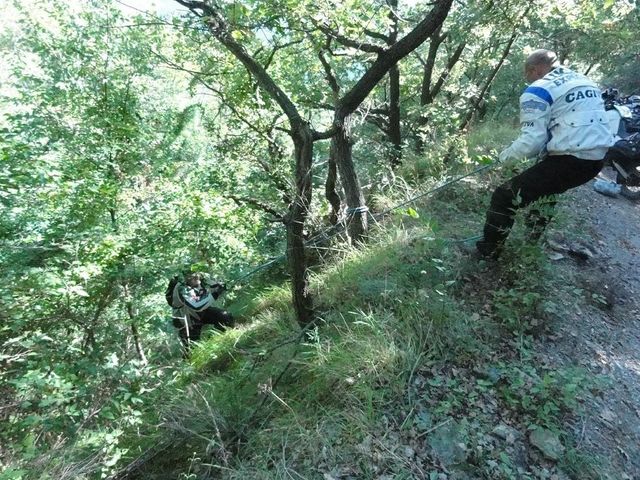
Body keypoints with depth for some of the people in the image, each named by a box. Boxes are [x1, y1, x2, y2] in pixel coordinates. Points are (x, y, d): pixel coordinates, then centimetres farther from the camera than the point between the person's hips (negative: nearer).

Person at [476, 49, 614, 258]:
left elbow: (530, 143, -15)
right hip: (597, 159, 9)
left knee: (505, 197, 0)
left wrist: (505, 154, 4)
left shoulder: (538, 91, -7)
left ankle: (488, 251, 11)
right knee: (545, 187, 35)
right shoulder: (586, 82, 20)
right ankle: (531, 243, 48)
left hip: (568, 161, -9)